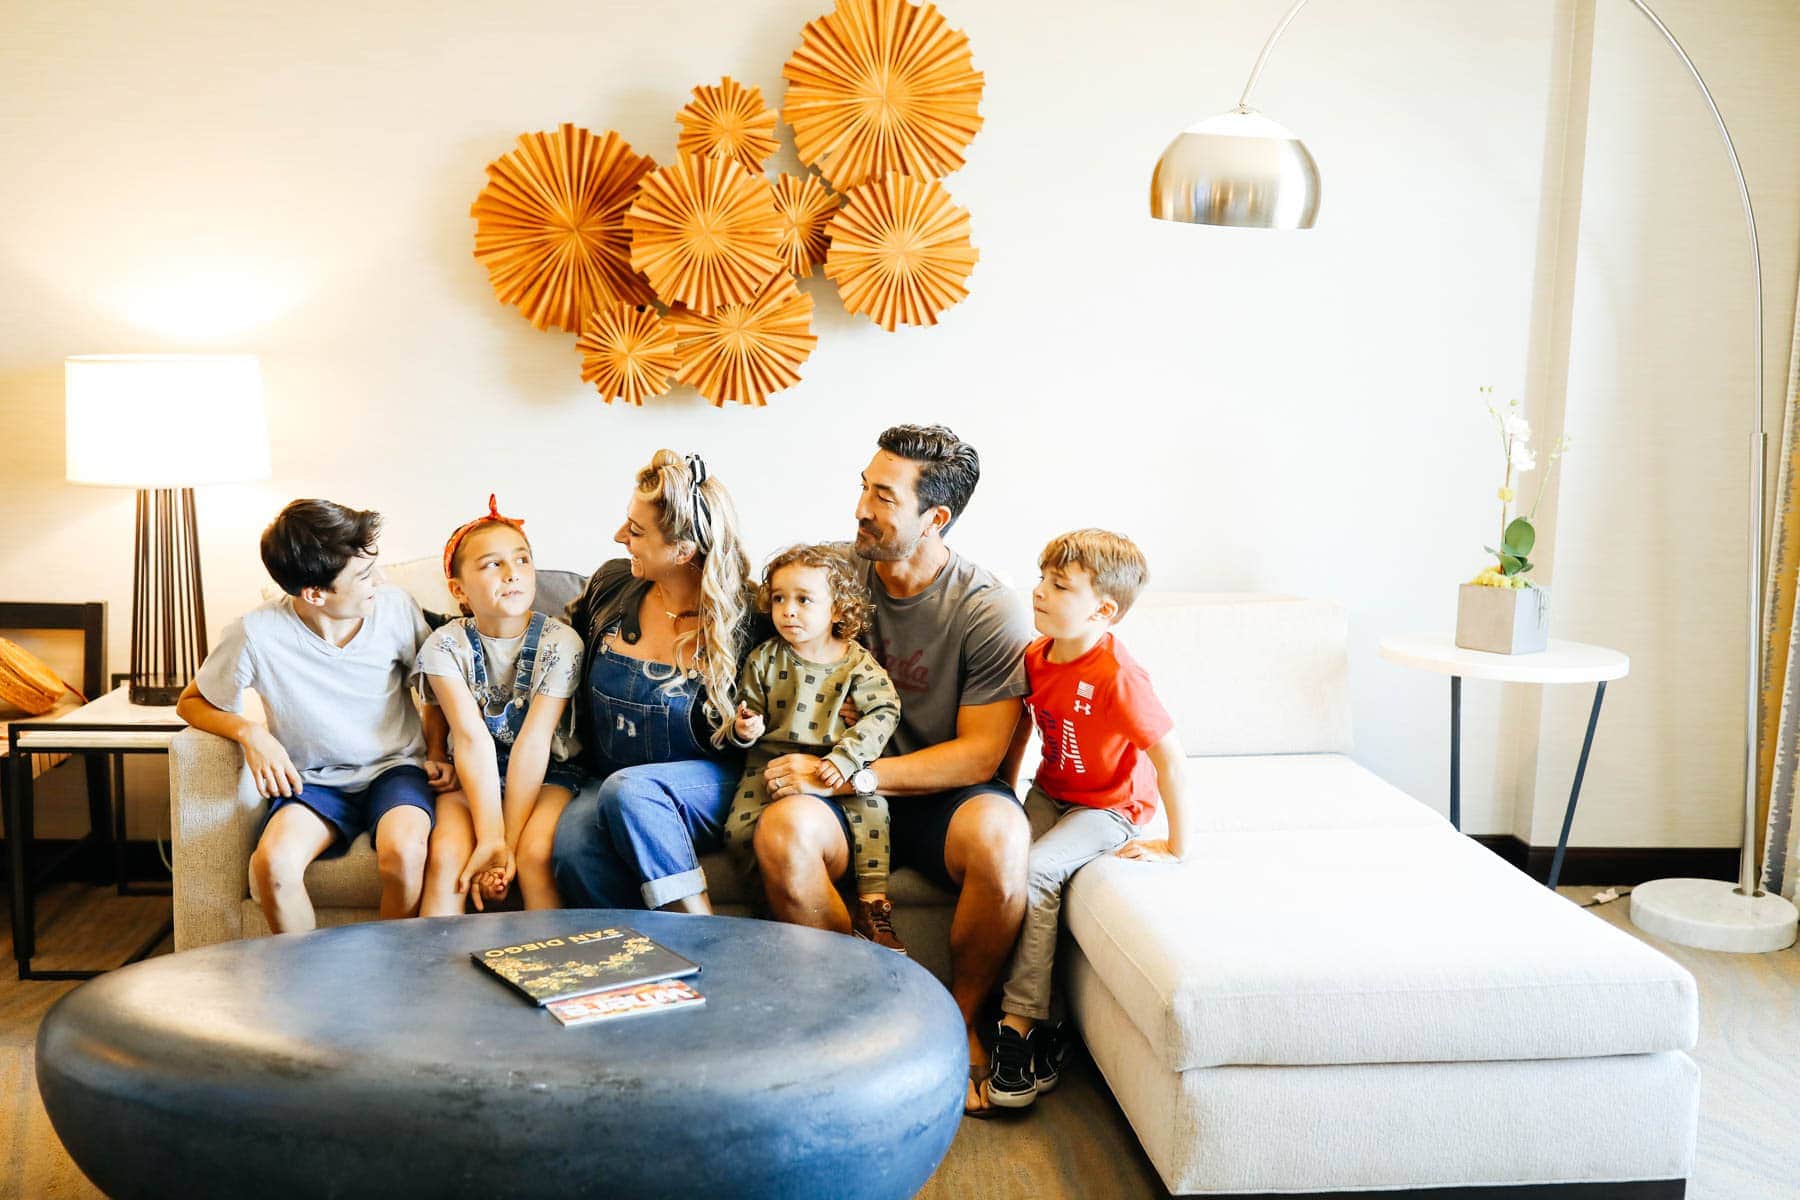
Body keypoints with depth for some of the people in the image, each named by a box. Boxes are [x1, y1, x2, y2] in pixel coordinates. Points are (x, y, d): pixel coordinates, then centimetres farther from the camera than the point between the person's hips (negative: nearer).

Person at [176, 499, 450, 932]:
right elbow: (191, 703, 3)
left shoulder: (396, 607, -8)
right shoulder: (257, 634, -14)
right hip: (314, 781, 0)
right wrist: (249, 732, -16)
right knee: (273, 862, -32)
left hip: (395, 767, 1)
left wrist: (438, 755, -2)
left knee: (403, 851, -33)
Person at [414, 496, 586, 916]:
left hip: (547, 772, -1)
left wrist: (508, 844, -23)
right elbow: (473, 738, -21)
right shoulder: (445, 646, -10)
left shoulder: (560, 642, -13)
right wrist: (491, 838, -29)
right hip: (471, 777, 1)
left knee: (536, 853, -28)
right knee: (446, 853, -26)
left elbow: (534, 742, -19)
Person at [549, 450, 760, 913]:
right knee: (571, 844, -31)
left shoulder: (740, 620, -9)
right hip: (606, 783, 4)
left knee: (628, 789, -37)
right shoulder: (612, 583, 4)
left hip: (709, 788, -3)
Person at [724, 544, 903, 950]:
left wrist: (846, 756, -21)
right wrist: (743, 729, -14)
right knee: (740, 830, -19)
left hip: (836, 768, -1)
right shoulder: (764, 659, 4)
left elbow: (883, 712, -9)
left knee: (869, 804, -26)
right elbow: (749, 707, 12)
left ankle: (873, 904, -18)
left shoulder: (858, 664, -3)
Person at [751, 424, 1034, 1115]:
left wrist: (847, 774, -22)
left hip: (945, 796, -2)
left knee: (1000, 838, -36)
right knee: (781, 832, -31)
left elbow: (980, 754, -14)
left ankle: (962, 1019, -10)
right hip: (846, 790, 3)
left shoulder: (987, 611, -10)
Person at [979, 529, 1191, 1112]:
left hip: (1108, 807, -7)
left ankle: (1022, 1025, -17)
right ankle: (1025, 1016, -11)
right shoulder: (1037, 655, -3)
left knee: (1035, 871, -28)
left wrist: (1177, 847, -19)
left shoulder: (1117, 676, -26)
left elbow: (1170, 756, -24)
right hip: (1049, 794, 7)